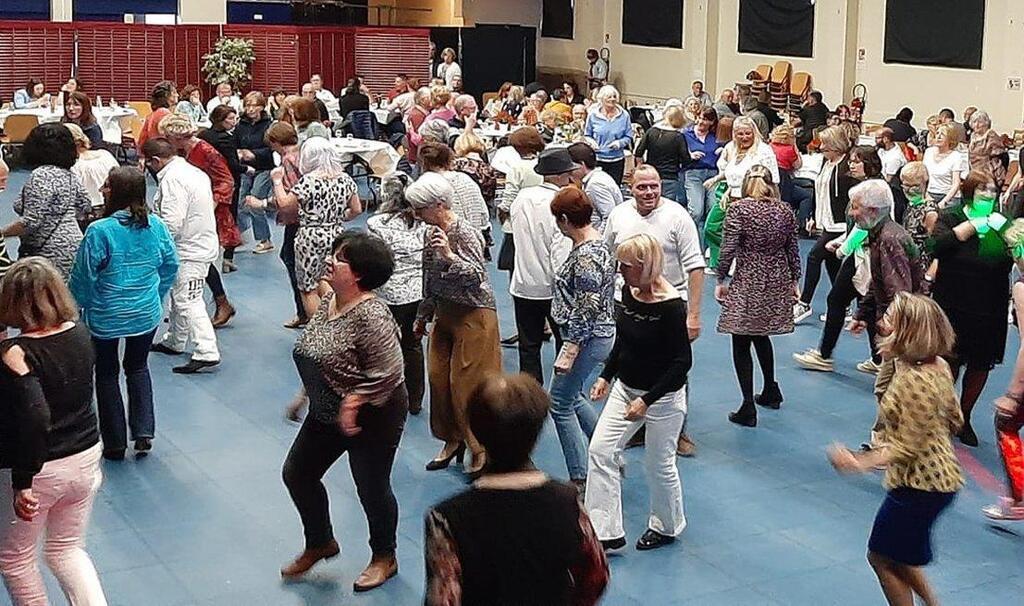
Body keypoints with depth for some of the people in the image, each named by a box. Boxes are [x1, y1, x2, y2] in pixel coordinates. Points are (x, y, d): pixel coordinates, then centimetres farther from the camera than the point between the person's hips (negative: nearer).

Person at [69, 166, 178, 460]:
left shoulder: (99, 231, -23)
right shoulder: (156, 226, -9)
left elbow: (83, 277, -16)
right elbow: (171, 266, 3)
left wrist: (81, 305, 3)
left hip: (106, 317, -4)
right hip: (147, 314, 4)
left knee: (107, 374, 15)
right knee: (138, 368, 24)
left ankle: (115, 444, 21)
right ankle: (144, 432, 16)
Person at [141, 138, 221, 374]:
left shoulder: (172, 179, -20)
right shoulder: (195, 172, 10)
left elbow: (171, 223, -26)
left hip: (189, 251, -10)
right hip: (202, 242, 10)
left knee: (188, 301, -9)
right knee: (179, 297, 22)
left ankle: (207, 352, -13)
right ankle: (174, 341, 36)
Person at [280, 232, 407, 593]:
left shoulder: (371, 316, -28)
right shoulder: (328, 300, -1)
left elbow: (387, 374, -29)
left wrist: (352, 404, -24)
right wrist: (307, 394, 15)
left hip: (371, 418, -9)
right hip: (327, 413, 9)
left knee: (371, 488, 7)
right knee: (297, 473, 14)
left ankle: (385, 559, 31)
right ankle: (320, 543, 36)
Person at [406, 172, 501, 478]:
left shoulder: (467, 234, -19)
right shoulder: (431, 233, 4)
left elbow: (478, 277, -30)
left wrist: (450, 256, -44)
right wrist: (422, 316, 22)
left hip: (473, 315, -8)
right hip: (444, 314, 8)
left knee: (466, 383, -4)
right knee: (438, 378, 10)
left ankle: (482, 449, 11)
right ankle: (452, 440, 27)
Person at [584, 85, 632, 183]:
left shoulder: (624, 115, 1)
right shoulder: (593, 115, 1)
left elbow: (629, 137, 5)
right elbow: (587, 136, 11)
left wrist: (620, 142, -14)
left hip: (617, 160, 1)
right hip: (597, 160, 0)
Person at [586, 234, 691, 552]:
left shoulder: (671, 305, -24)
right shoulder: (629, 292, -2)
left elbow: (682, 362, -22)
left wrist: (646, 400, -24)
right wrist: (606, 376, 7)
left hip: (662, 396, -7)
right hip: (626, 388, 7)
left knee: (659, 464, 8)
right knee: (600, 451, 1)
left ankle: (666, 527, 33)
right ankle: (605, 531, 8)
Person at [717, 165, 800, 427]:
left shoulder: (738, 209, -11)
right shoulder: (785, 210, 2)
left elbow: (728, 249, -13)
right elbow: (792, 249, 8)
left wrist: (721, 280, -3)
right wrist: (794, 279, 19)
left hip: (746, 282, -5)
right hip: (777, 281, 5)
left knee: (741, 343, 3)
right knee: (761, 336, 25)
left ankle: (748, 408, -1)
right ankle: (770, 392, 36)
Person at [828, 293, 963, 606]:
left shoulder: (914, 382, -28)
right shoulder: (938, 366, 1)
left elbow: (908, 447, -24)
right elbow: (954, 421, 10)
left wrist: (860, 463, -28)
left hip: (918, 485, -10)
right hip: (939, 476, 10)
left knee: (883, 557, 9)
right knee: (896, 556, 25)